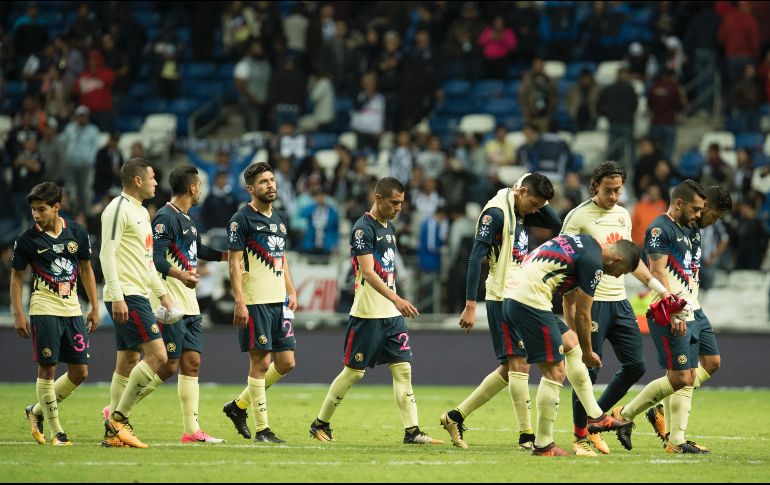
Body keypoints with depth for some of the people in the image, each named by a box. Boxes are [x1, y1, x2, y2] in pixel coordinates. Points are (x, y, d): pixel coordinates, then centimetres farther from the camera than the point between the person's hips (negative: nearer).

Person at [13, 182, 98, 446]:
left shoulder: (77, 233, 3)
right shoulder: (27, 239, -5)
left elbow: (86, 269, 13)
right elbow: (16, 276, 3)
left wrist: (94, 307, 12)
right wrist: (18, 313, -3)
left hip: (72, 310, 4)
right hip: (44, 310, -4)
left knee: (79, 372, 3)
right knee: (47, 368, -8)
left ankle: (37, 411, 21)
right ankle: (55, 430, 2)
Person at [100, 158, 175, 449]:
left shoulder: (141, 212, 20)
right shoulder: (119, 209, -11)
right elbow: (107, 254, -17)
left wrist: (162, 293, 23)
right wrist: (117, 298, -23)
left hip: (137, 296, 10)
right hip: (127, 297, -10)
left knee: (128, 362, 9)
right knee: (157, 356, -15)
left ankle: (114, 432, 10)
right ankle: (118, 418, -10)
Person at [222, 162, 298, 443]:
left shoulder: (279, 219, 16)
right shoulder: (242, 219, -7)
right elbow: (234, 262, -11)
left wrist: (291, 292, 14)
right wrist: (240, 302, -17)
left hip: (278, 301, 8)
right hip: (255, 302, -8)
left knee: (286, 362, 6)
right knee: (260, 362, -6)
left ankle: (239, 405, 21)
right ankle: (262, 430, -1)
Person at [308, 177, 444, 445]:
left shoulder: (389, 227, 14)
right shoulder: (363, 229, -14)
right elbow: (368, 272, -23)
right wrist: (395, 299, -33)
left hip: (392, 314, 8)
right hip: (367, 314, -8)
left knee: (403, 368, 0)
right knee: (354, 371, 0)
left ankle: (412, 431, -3)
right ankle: (320, 424, 14)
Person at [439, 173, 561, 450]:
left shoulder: (522, 214, 13)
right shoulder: (496, 213, -13)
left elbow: (556, 223, 16)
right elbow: (476, 257, -17)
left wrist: (540, 202, 2)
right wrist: (470, 306, -21)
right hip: (502, 299, -9)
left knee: (509, 369, 11)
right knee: (519, 364, -10)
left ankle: (456, 416, 17)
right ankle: (526, 436, -8)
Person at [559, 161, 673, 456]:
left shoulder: (622, 215, 14)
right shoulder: (579, 216, -8)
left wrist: (659, 287, 17)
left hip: (619, 300, 7)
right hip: (592, 301, -7)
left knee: (635, 365, 5)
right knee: (588, 370, -5)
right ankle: (581, 437, 6)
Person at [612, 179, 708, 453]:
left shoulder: (684, 231, 20)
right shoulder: (660, 229, -10)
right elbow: (657, 272, -18)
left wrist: (687, 313, 20)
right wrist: (672, 314, -24)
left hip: (685, 315, 10)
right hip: (667, 315, -10)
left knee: (689, 379, 6)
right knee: (679, 378, -11)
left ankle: (677, 441, 7)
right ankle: (624, 415, 1)